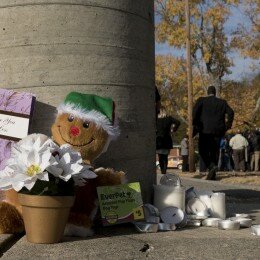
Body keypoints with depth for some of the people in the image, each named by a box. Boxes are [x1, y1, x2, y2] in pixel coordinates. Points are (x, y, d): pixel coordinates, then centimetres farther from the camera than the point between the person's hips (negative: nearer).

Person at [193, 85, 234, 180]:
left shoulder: (201, 100, 4)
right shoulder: (222, 102, 11)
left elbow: (195, 111, -11)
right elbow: (230, 112, 0)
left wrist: (195, 124, -5)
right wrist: (228, 125, 8)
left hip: (205, 130, -3)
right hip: (218, 130, 3)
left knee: (203, 151, 6)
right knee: (214, 151, 8)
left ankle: (211, 166, -16)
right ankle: (213, 174, 7)